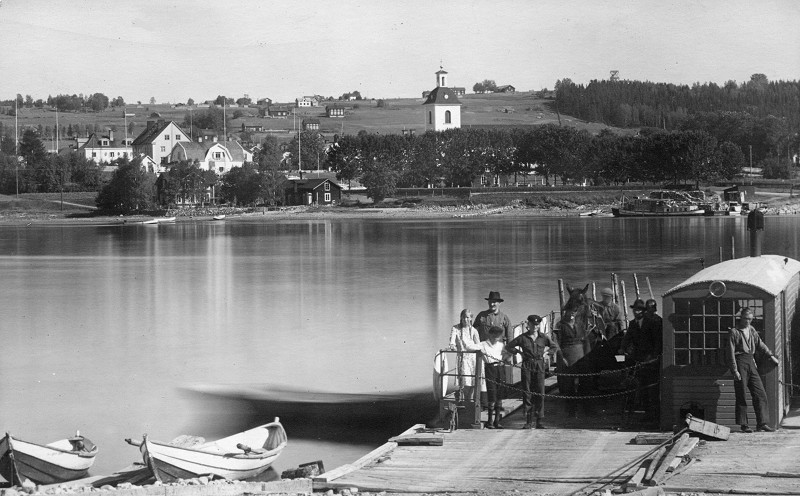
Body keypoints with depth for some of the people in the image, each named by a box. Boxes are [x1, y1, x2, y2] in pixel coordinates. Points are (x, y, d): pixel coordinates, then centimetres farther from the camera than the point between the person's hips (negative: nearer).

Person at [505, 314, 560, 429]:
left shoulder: (543, 338, 8)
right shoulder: (523, 338, 4)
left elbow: (555, 347, 19)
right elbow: (508, 347, 11)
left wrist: (546, 353, 6)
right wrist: (518, 352, 1)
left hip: (539, 366, 1)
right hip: (527, 367, -1)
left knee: (540, 393, -5)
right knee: (526, 393, -3)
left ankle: (539, 421, -2)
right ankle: (528, 421, 1)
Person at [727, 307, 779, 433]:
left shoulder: (751, 330, 14)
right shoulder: (734, 332, -5)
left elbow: (760, 344, 25)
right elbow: (731, 352, -9)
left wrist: (770, 355, 15)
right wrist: (735, 370, -14)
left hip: (751, 363, 7)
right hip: (740, 362, -6)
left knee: (760, 393, 1)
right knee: (741, 396, -3)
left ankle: (761, 423, 5)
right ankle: (744, 425, 2)